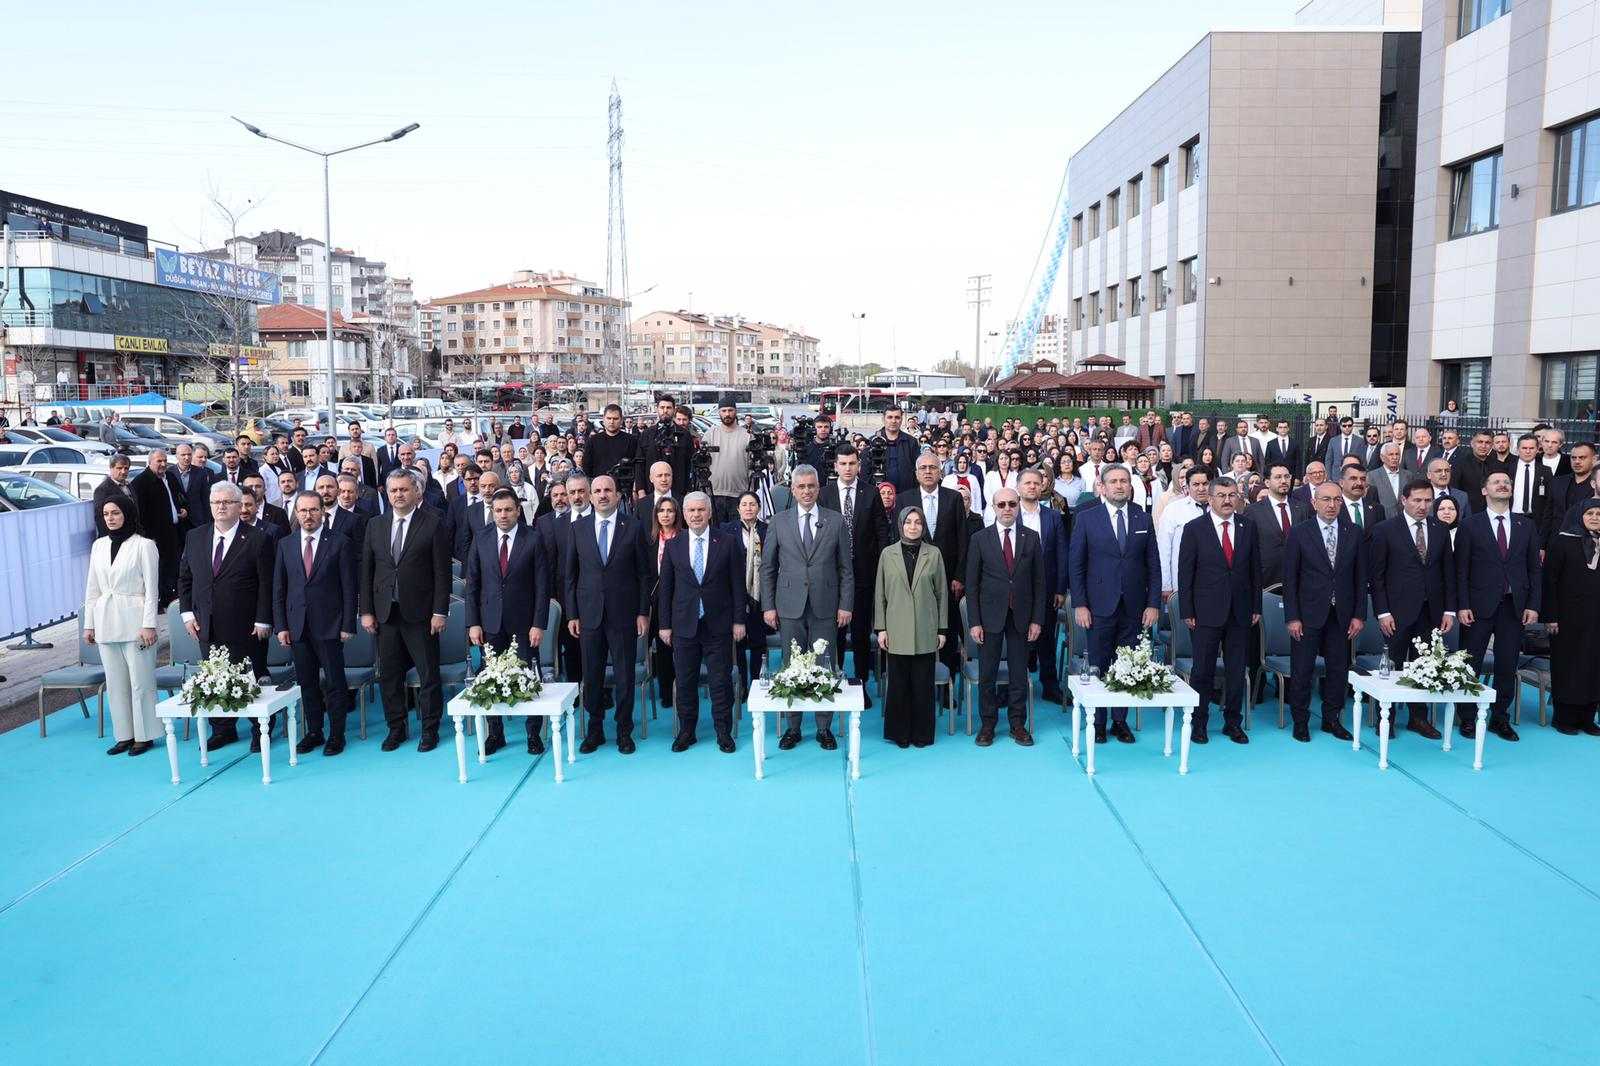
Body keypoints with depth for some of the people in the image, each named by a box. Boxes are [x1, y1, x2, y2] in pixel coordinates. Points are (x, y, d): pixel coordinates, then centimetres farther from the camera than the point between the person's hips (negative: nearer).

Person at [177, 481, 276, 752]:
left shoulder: (257, 540, -8)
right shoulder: (194, 537, 8)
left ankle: (260, 730, 18)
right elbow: (184, 577, 14)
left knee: (254, 679, 5)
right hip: (208, 626, 5)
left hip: (246, 628, -4)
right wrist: (187, 612, 5)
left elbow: (267, 584, -9)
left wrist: (263, 621, -12)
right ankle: (223, 730, 25)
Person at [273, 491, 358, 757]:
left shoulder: (340, 543, -2)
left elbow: (349, 587, -3)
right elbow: (278, 589, 9)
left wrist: (348, 625, -8)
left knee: (334, 682, 1)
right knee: (306, 683, 10)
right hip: (297, 626, 3)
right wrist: (280, 626, 2)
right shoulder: (285, 545, 9)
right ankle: (313, 732, 21)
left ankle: (336, 734, 12)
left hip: (329, 625, -3)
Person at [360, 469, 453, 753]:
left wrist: (440, 612, -10)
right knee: (389, 675, 10)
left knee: (428, 675, 2)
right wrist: (366, 611, 4)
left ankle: (430, 729, 14)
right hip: (385, 612, 4)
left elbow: (442, 572, -6)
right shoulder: (375, 525, 10)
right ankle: (396, 728, 23)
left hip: (420, 613, -4)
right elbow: (366, 570, 10)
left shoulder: (434, 524, -3)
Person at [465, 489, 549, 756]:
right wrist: (473, 623, 0)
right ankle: (495, 733, 19)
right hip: (491, 622, 2)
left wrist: (539, 624, -9)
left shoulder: (533, 539, -4)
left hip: (523, 622, -2)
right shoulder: (481, 540, 4)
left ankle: (534, 733, 15)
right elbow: (472, 585, 6)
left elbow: (542, 585, -4)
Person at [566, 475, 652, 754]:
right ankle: (595, 730, 23)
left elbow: (644, 573, 1)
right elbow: (570, 574, 7)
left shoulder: (634, 527, -1)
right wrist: (572, 614, 2)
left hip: (623, 614, -2)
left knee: (625, 676, 6)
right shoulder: (578, 528, 5)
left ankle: (624, 731, 20)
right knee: (591, 676, 8)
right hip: (589, 614, 2)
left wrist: (643, 612, -3)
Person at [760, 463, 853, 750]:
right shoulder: (778, 522, 5)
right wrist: (768, 606, 0)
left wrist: (846, 605, -1)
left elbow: (845, 567, 5)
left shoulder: (835, 521, 4)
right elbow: (767, 568, 6)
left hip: (825, 608, 0)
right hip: (790, 608, 0)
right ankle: (793, 728, 17)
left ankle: (824, 728, 15)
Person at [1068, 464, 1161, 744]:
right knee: (1099, 666, 4)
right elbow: (1076, 564, -1)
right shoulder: (1087, 519, 0)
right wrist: (1079, 604, -7)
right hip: (1100, 606, -2)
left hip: (1134, 607, 2)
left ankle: (1120, 721, 19)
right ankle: (1097, 723, 16)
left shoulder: (1143, 519, 7)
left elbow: (1153, 565, 7)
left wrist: (1153, 603, 0)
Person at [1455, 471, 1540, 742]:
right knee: (1470, 665, 1)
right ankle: (1467, 719, 12)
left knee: (1507, 666, 7)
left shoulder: (1526, 525, 9)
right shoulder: (1470, 525, 1)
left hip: (1514, 607, 3)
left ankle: (1500, 718, 19)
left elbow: (1534, 568, 8)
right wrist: (1462, 606, -8)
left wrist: (1533, 605, 0)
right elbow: (1461, 569, -2)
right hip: (1480, 606, -3)